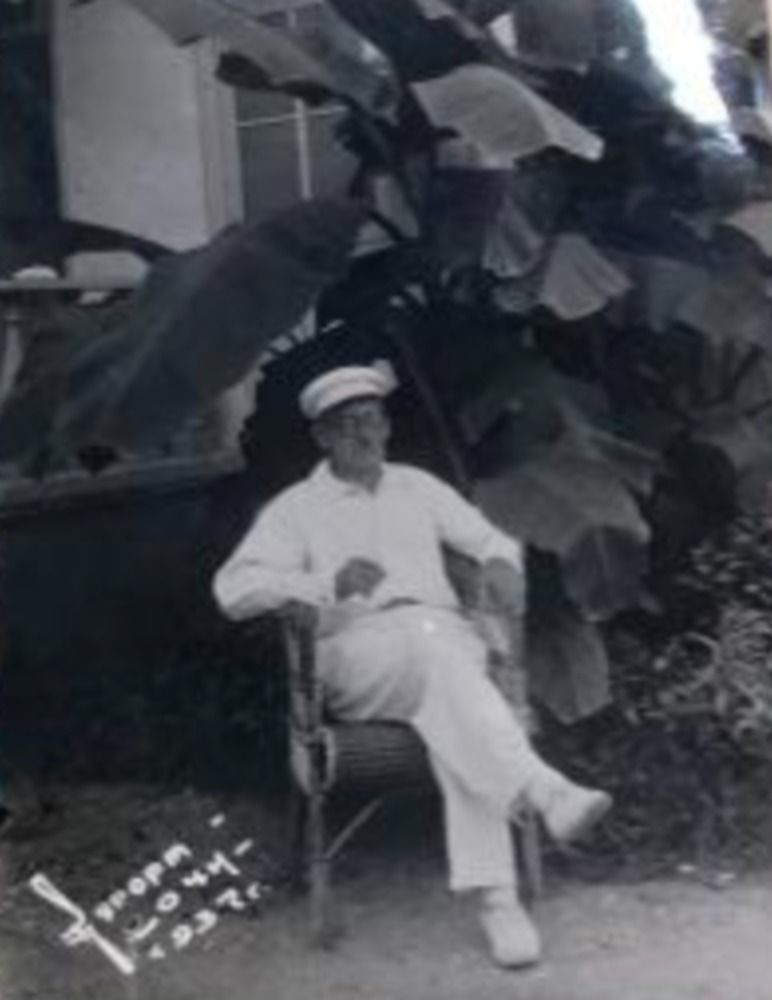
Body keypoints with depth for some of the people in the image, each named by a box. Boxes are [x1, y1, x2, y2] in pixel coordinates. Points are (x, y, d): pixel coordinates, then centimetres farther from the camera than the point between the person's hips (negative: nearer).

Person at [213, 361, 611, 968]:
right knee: (433, 646, -37)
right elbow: (234, 588, 2)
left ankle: (496, 897, -44)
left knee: (450, 711, -34)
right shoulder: (297, 509, 15)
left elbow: (490, 538, 28)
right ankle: (544, 790, -50)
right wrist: (329, 583, -13)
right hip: (357, 651, -2)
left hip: (444, 638, 2)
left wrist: (502, 564, 2)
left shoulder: (417, 487, 26)